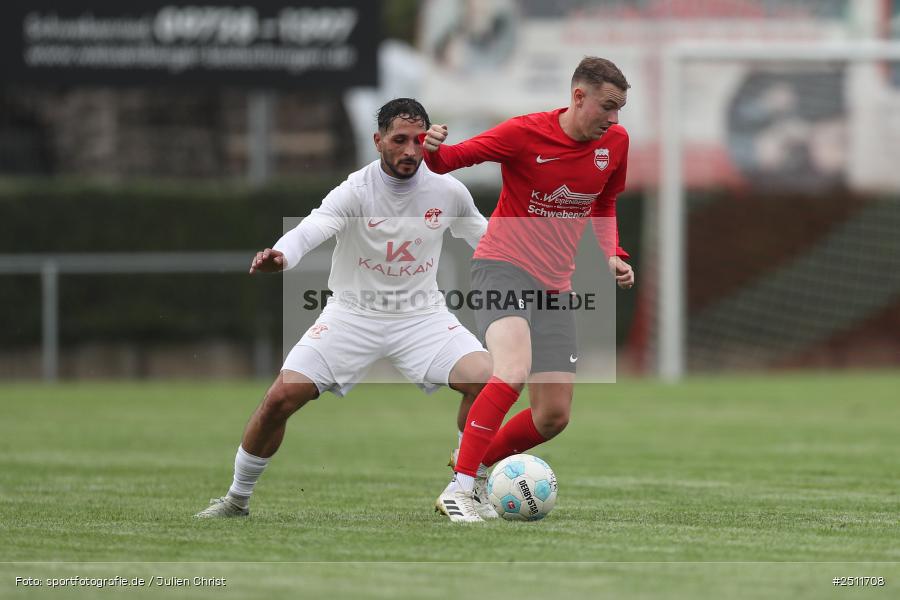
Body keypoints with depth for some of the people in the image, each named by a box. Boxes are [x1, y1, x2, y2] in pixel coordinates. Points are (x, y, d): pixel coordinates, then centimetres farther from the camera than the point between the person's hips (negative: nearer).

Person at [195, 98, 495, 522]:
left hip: (422, 313, 2)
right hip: (354, 310, -2)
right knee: (281, 399, -13)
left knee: (487, 380, -22)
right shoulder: (356, 191, -18)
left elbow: (485, 237, 13)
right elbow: (312, 228, -36)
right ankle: (237, 499, 9)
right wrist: (280, 256, -57)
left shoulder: (448, 192, -6)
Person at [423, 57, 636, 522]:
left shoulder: (615, 143, 4)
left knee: (554, 416, 2)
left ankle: (477, 464, 27)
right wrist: (432, 149, -30)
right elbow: (453, 158, -6)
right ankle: (460, 485, -29)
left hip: (555, 287, 6)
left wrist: (612, 255, 5)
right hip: (502, 268, -6)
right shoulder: (525, 134, -13)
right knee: (514, 371, -32)